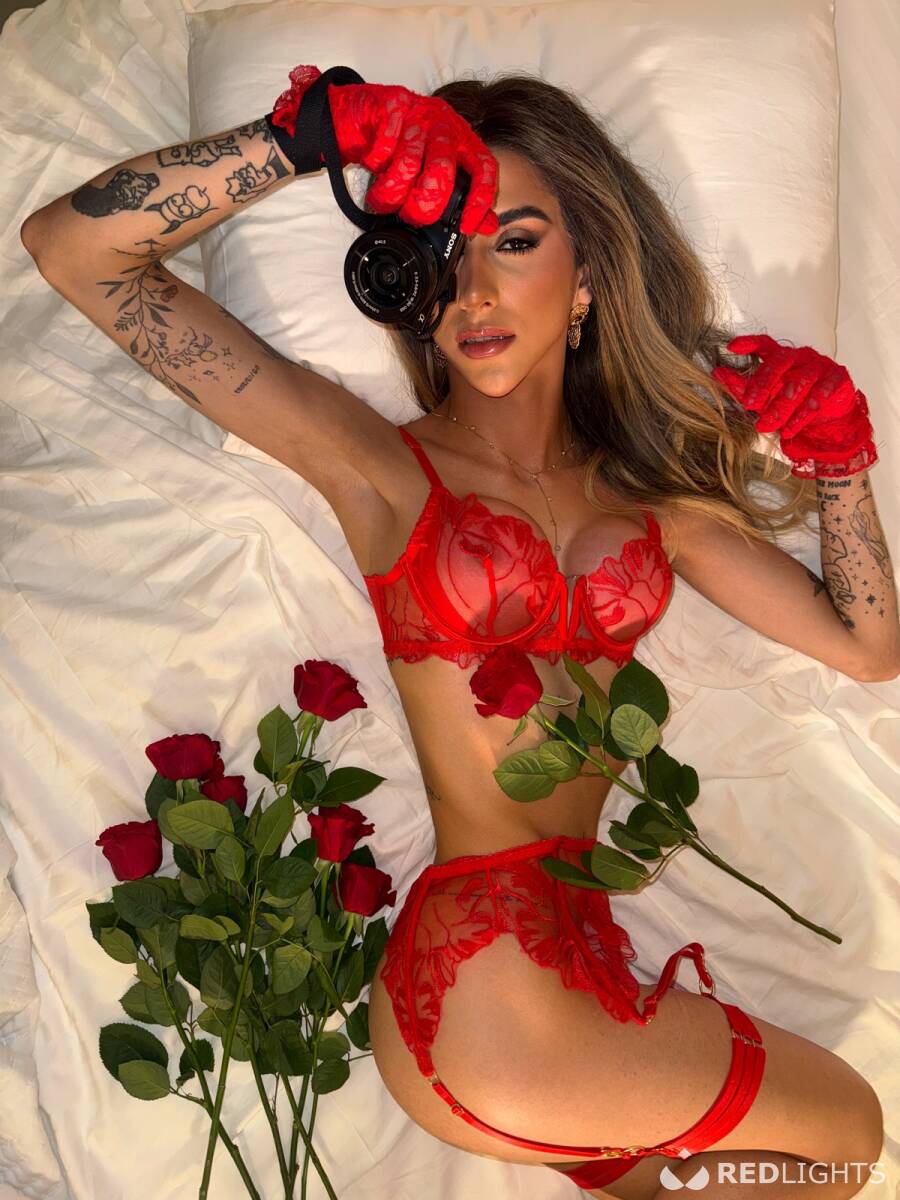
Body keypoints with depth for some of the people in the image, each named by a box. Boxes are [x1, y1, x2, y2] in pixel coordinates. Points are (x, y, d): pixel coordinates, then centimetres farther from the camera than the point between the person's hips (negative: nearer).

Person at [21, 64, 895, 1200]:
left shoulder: (649, 490, 10)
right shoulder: (379, 465, -4)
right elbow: (71, 248, -9)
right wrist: (315, 128, -18)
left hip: (583, 950, 6)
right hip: (489, 976, -6)